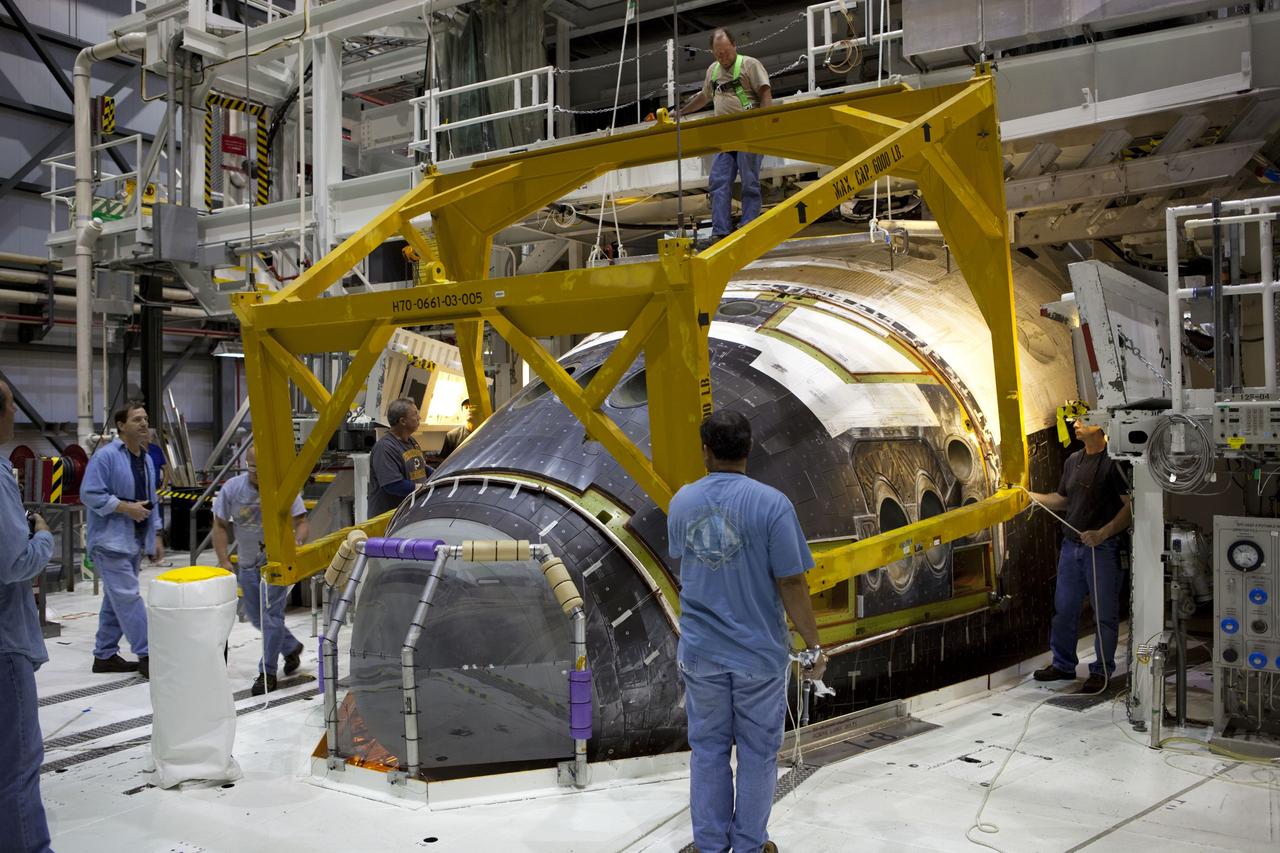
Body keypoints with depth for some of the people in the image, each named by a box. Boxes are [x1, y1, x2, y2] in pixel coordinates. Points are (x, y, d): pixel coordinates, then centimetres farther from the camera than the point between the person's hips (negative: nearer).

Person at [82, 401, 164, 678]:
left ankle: (104, 655, 22)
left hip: (135, 541, 8)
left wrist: (156, 536, 16)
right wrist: (126, 507, -19)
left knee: (115, 600, 14)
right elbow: (90, 494, -16)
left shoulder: (147, 460, 13)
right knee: (128, 598, -10)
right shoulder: (105, 456, -12)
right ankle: (145, 656, -9)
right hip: (111, 541, -8)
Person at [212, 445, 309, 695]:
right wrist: (224, 561, -5)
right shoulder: (232, 488, -5)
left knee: (270, 615, -9)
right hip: (247, 563, 5)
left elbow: (301, 523, -12)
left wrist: (296, 543, -32)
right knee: (257, 617, 15)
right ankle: (291, 647, 38)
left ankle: (267, 672, 4)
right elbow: (220, 525, 1)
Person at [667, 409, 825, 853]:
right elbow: (791, 584, -15)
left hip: (700, 651, 3)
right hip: (759, 653, -3)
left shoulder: (681, 502, -2)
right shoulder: (771, 504, -16)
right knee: (757, 753, 13)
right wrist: (813, 647, -3)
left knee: (708, 749, 16)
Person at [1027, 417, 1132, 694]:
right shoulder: (1073, 460, 13)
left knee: (1105, 613, 4)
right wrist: (1030, 495, 8)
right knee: (1064, 608, 13)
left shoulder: (1114, 461, -12)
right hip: (1071, 545, 7)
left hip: (1103, 548, -7)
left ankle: (1102, 671, 16)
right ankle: (1063, 664, 26)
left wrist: (1102, 533, -23)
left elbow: (1131, 505, -16)